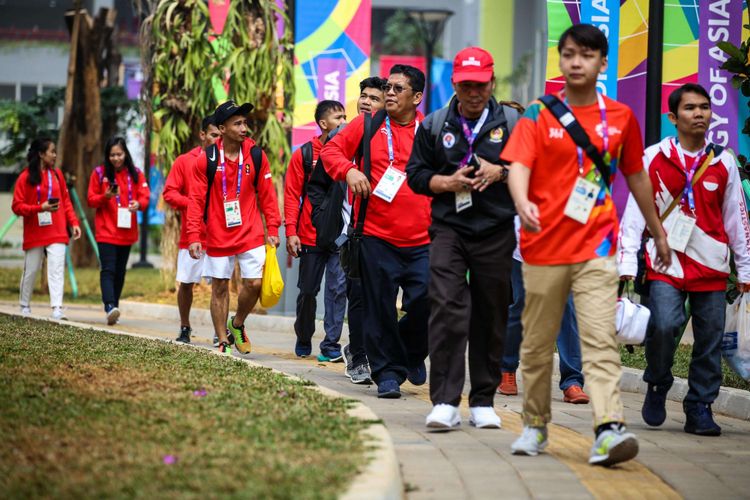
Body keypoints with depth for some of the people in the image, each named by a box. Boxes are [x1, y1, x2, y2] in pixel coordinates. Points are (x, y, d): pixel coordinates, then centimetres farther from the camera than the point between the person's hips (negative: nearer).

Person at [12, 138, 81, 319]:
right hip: (34, 233, -2)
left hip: (57, 233, 2)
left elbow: (66, 201, 12)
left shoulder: (57, 174, 8)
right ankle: (24, 307, 27)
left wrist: (73, 222, 1)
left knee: (57, 269, -11)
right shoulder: (26, 177, -5)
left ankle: (57, 309, -18)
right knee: (31, 270, 9)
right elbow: (17, 206, -7)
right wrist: (40, 208, -19)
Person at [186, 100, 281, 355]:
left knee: (254, 283, -4)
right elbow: (196, 200, -5)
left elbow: (266, 194, 4)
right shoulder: (206, 160, -6)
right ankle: (223, 341, 16)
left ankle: (237, 324, 23)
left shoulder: (256, 155, -1)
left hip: (251, 234, 1)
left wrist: (272, 229, 0)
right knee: (219, 287, 6)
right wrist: (193, 236, -10)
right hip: (218, 236, -1)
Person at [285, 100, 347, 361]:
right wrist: (291, 232, -7)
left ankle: (331, 345, -2)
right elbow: (292, 195, 1)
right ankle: (303, 339, 30)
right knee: (308, 290, 10)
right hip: (310, 236, 0)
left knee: (338, 289, -6)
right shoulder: (304, 154, 2)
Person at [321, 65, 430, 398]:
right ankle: (387, 372, 13)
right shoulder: (367, 125, 5)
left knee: (426, 302, -4)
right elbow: (331, 150, 11)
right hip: (376, 237, 0)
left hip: (421, 241, 0)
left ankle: (413, 355, 24)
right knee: (379, 308, 1)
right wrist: (348, 170, -10)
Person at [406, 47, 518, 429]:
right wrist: (447, 183, -7)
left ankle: (483, 402, 16)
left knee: (490, 318, 5)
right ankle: (445, 401, -16)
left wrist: (500, 173, -10)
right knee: (446, 309, -14)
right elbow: (416, 174, 12)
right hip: (448, 228, 0)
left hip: (496, 231, 0)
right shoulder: (434, 125, 9)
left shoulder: (513, 122, 6)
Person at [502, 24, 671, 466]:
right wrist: (522, 203, -34)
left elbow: (636, 176, 20)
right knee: (538, 342, 9)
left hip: (597, 248, 0)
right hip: (544, 247, 0)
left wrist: (658, 231, 27)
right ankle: (535, 426, 25)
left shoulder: (621, 118, 8)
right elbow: (519, 165, -13)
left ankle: (610, 429, -24)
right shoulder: (539, 115, 2)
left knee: (600, 338, -14)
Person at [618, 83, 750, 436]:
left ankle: (699, 408, 15)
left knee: (710, 338, 2)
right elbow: (635, 211, 0)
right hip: (666, 261, -2)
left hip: (711, 266, 3)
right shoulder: (654, 158, 1)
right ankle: (657, 387, 7)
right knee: (663, 325, -19)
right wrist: (626, 262, -6)